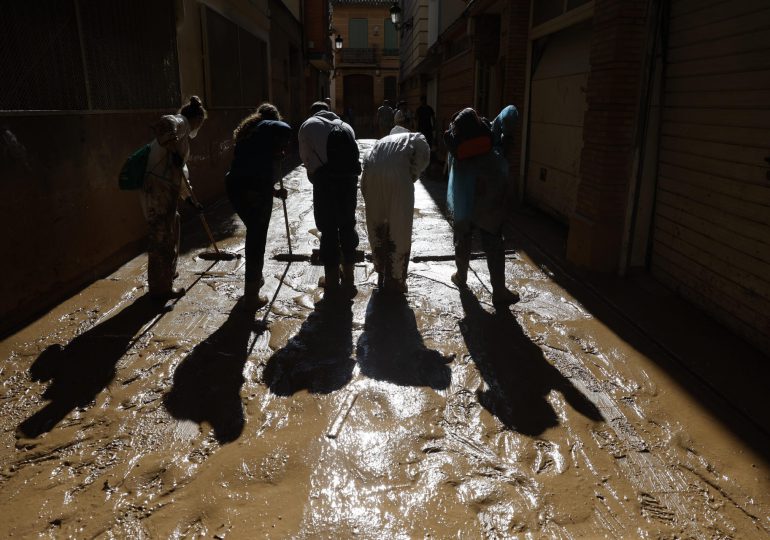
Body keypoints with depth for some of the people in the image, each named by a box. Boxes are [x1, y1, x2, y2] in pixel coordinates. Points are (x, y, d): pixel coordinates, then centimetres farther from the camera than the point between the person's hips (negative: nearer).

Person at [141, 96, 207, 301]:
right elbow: (163, 124, -31)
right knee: (162, 237, -2)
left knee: (170, 232, 24)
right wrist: (174, 151, -22)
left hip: (166, 190, 10)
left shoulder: (181, 134, 25)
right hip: (159, 189, -10)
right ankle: (161, 288, 8)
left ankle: (168, 273, 42)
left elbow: (181, 171, 32)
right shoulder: (180, 122, -3)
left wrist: (191, 199, 37)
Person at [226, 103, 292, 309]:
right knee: (257, 237, 5)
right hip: (254, 189, -7)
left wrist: (275, 192, 43)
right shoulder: (271, 127, 11)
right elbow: (285, 129, -13)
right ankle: (252, 296, 13)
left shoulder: (247, 131, 31)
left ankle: (255, 279, 45)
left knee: (253, 233, 27)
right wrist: (280, 152, 8)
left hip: (234, 185, 7)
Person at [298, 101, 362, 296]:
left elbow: (305, 157, 14)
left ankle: (332, 279, 14)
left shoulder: (308, 125, 14)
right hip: (349, 175, 3)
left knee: (328, 228, 6)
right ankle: (348, 278, 22)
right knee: (347, 225, 14)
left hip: (325, 177, -3)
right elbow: (353, 152, 17)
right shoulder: (345, 125, 23)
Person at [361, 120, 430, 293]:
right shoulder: (417, 139, 25)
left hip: (371, 177, 5)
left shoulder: (382, 141, 37)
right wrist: (411, 178, 12)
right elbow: (422, 159, 2)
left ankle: (382, 277, 35)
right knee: (399, 232, 9)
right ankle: (395, 281, 18)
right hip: (397, 177, -5)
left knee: (377, 229, 20)